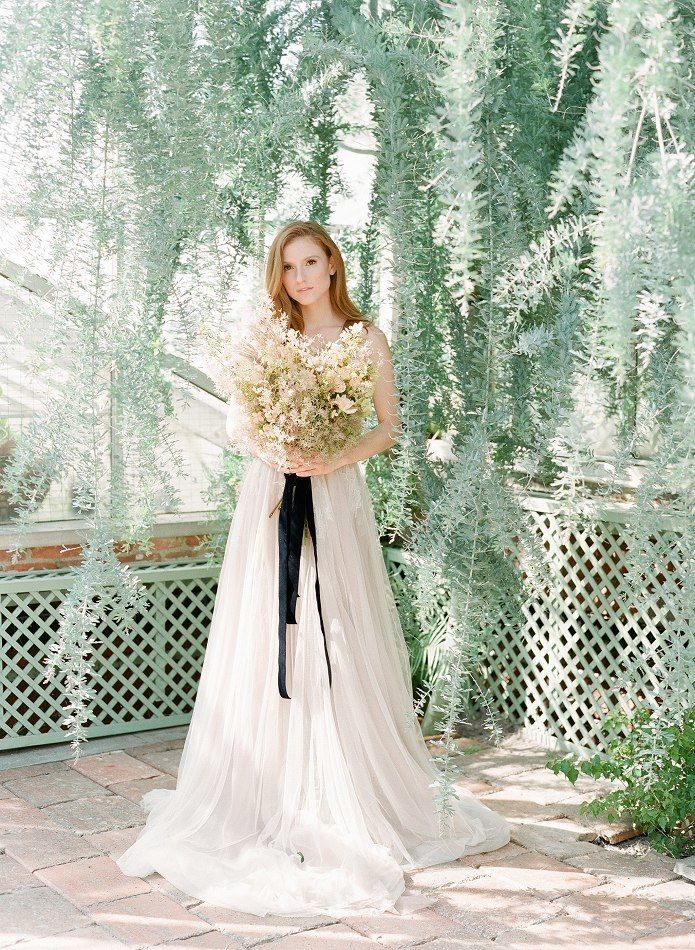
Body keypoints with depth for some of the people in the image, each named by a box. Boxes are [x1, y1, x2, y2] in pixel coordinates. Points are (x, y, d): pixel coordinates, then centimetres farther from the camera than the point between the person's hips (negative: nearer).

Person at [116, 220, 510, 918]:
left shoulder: (365, 338, 5)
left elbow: (388, 428, 3)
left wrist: (336, 457, -13)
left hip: (334, 499, -2)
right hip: (269, 499, 2)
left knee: (335, 650, -2)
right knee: (264, 645, 1)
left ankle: (342, 798, 10)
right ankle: (270, 795, 12)